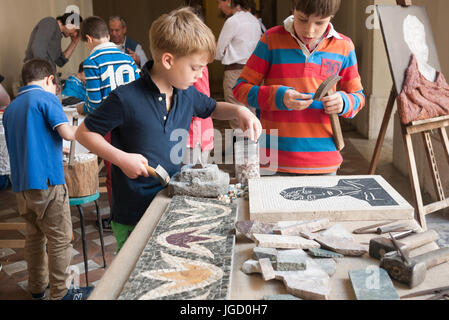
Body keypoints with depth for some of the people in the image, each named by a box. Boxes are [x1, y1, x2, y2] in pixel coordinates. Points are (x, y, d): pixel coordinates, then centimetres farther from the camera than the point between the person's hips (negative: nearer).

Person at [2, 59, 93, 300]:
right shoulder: (46, 98, -6)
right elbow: (68, 134, -17)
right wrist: (79, 129, 5)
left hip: (21, 184, 8)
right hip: (46, 181, -8)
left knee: (34, 235, 18)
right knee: (60, 240, 1)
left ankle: (37, 288, 27)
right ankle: (60, 294, 7)